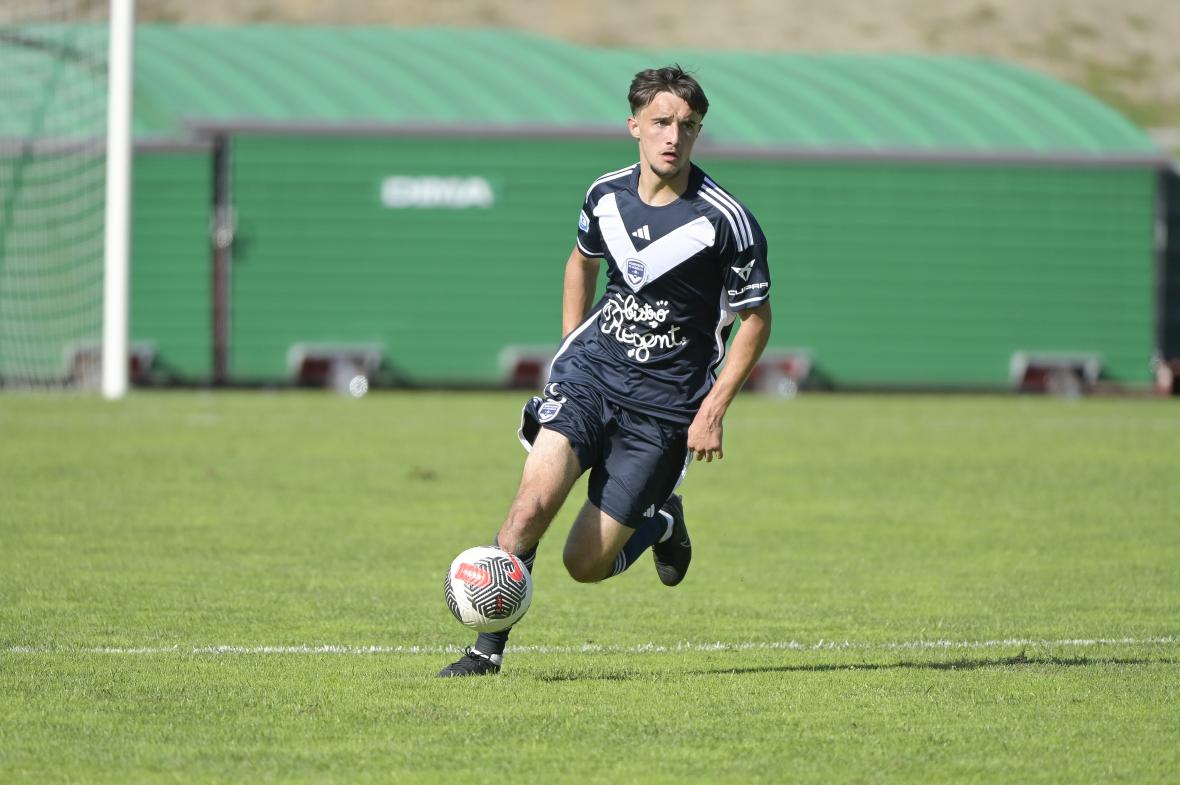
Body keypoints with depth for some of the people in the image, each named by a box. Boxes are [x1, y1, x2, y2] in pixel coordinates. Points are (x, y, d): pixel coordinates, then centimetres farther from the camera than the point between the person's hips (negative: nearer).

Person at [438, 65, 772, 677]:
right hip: (591, 372, 3)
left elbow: (756, 317, -3)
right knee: (535, 499, -22)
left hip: (664, 405, -3)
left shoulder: (725, 221, -13)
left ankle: (661, 523, 29)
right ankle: (488, 649, -12)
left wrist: (713, 410, -8)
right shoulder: (607, 195, 0)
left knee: (585, 564, -3)